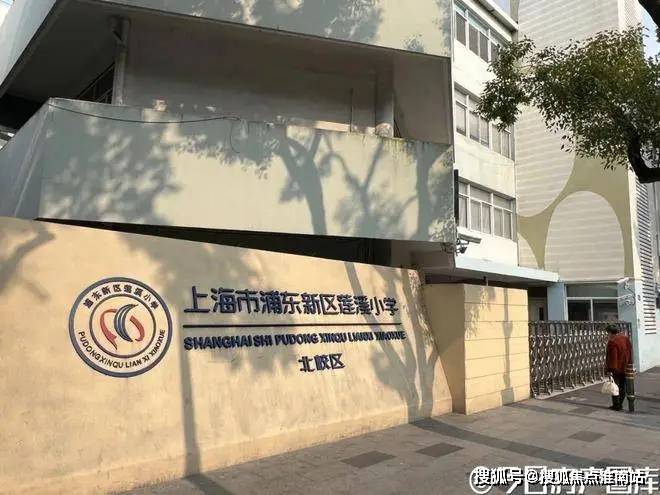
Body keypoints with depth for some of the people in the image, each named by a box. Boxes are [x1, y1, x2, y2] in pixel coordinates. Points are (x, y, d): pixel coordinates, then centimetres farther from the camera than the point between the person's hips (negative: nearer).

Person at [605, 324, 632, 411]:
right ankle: (620, 404, 21)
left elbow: (612, 357, -20)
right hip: (626, 367, 7)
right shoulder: (626, 337, 5)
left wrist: (610, 369, -15)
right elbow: (630, 351, 11)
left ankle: (616, 405, 5)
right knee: (623, 387, 14)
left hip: (617, 368, -7)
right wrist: (629, 363, 19)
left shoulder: (612, 342, -19)